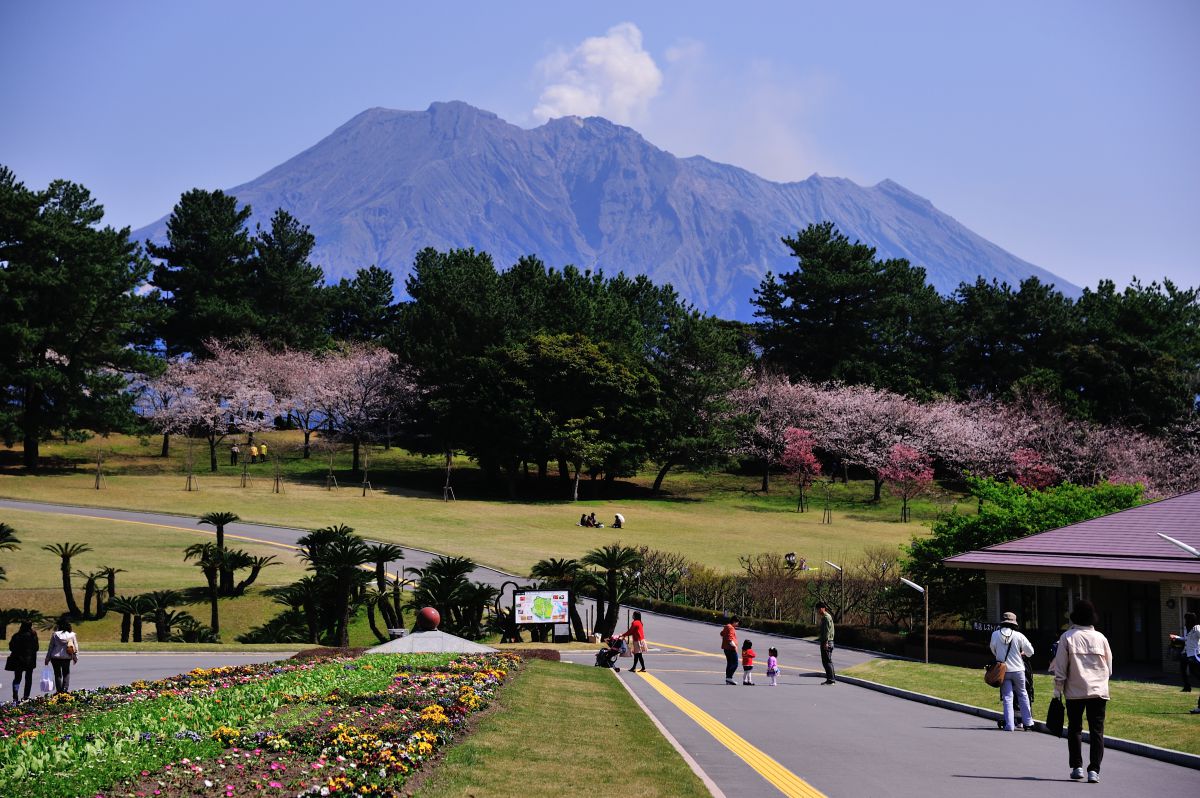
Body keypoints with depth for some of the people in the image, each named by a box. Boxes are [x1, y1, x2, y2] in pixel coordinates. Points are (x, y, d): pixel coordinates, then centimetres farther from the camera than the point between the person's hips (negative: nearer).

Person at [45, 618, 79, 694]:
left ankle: (59, 690, 6)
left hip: (55, 657, -1)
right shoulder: (72, 635, -3)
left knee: (57, 674, 8)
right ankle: (66, 689, 0)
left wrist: (47, 659, 6)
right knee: (66, 673, 13)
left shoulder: (55, 634, -6)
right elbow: (76, 647, 2)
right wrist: (76, 658, 13)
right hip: (67, 657, 1)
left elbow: (50, 647, -1)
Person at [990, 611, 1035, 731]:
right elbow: (1030, 651, -3)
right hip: (1018, 670, 0)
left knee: (1007, 697, 4)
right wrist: (1023, 654, 20)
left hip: (1003, 670, 0)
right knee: (1022, 695, 14)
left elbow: (993, 649, 12)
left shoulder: (995, 635, -4)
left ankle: (1009, 725, -3)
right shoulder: (1018, 636, -8)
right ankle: (1027, 723, 16)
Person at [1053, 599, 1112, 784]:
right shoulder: (1100, 638, 3)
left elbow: (1060, 667, -3)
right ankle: (1094, 770, -7)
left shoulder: (1067, 637, -3)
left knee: (1074, 729, 13)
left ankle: (1076, 767, 14)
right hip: (1099, 691, 1)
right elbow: (1109, 668, 11)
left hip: (1075, 692, -1)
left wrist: (1058, 689, 4)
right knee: (1096, 731, 2)